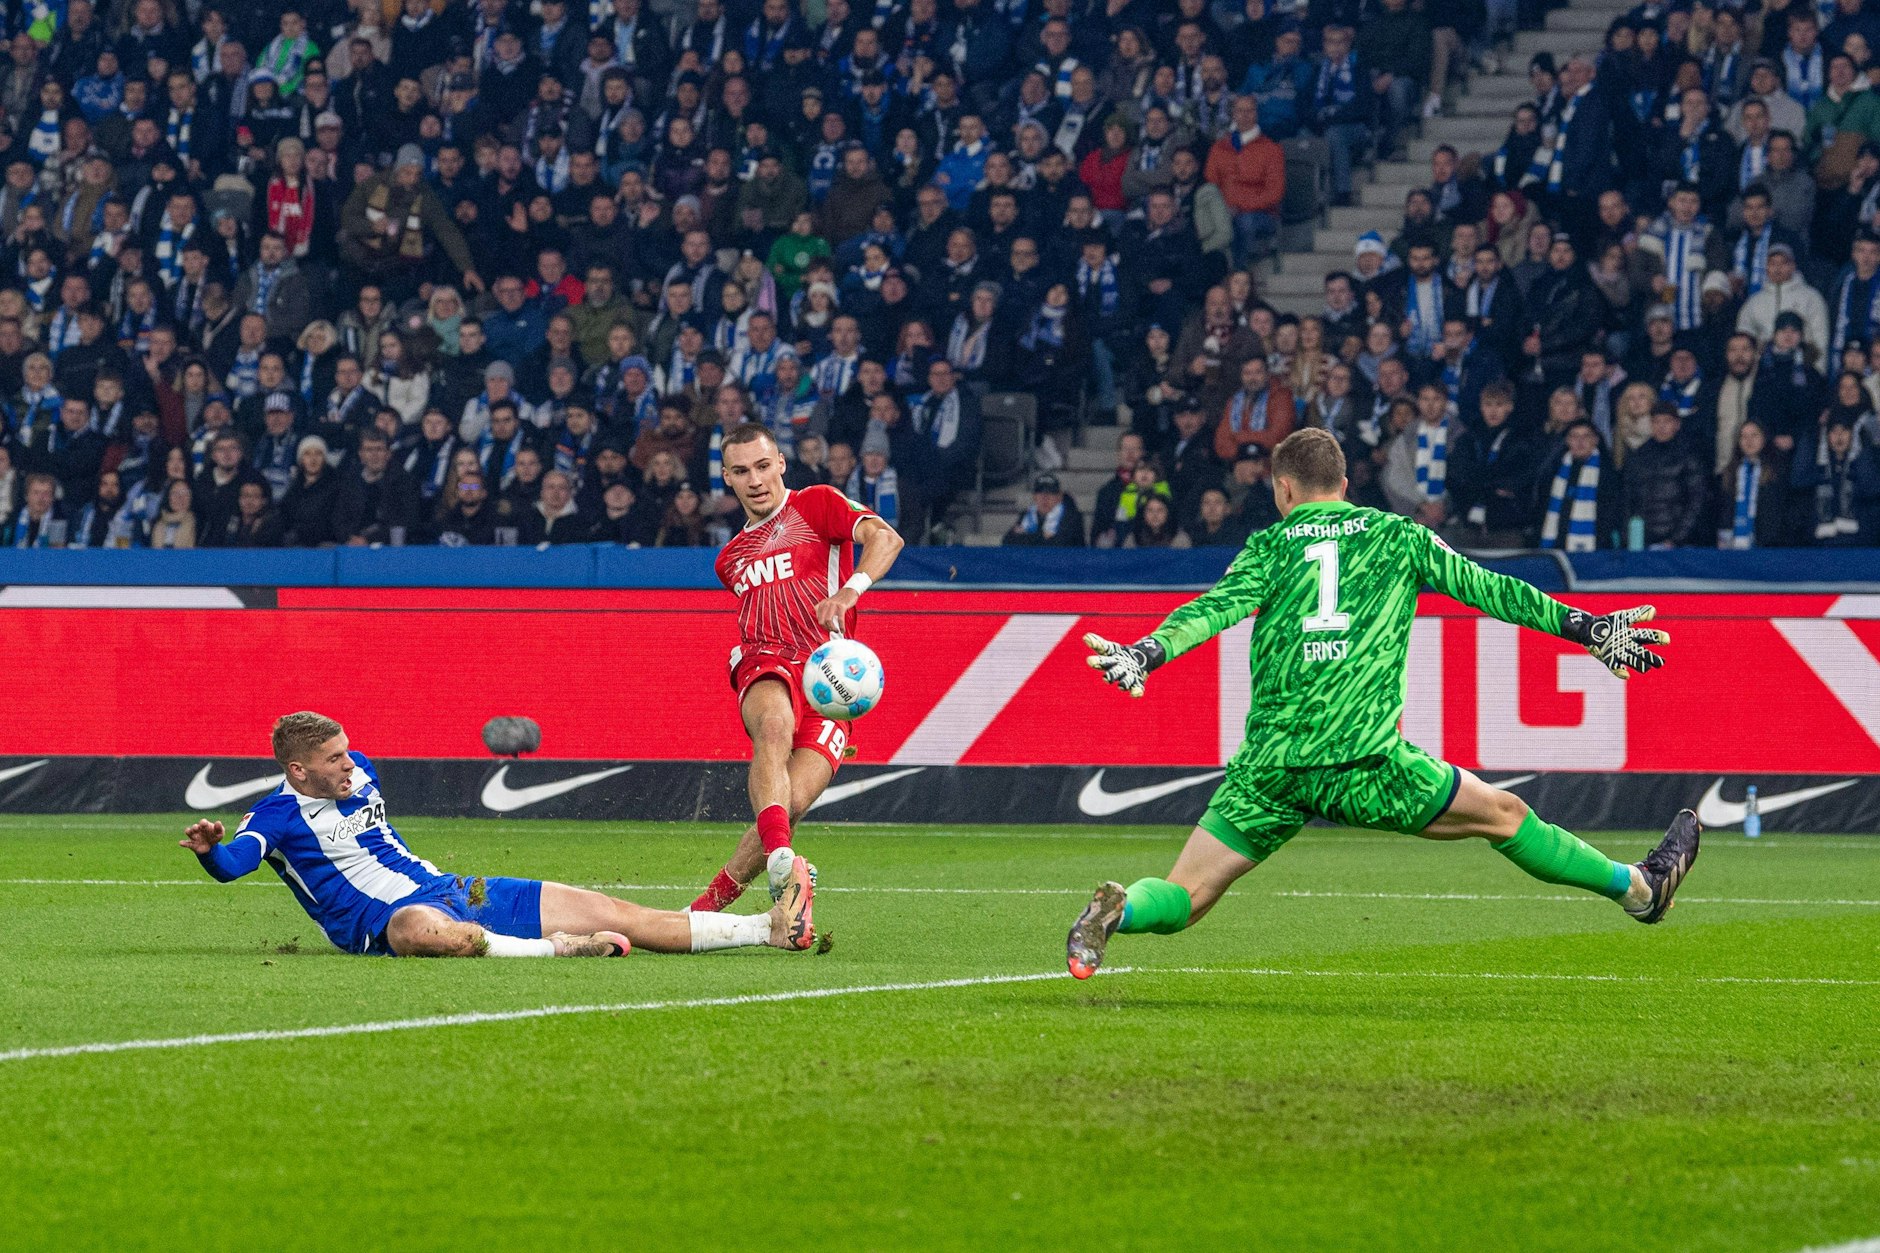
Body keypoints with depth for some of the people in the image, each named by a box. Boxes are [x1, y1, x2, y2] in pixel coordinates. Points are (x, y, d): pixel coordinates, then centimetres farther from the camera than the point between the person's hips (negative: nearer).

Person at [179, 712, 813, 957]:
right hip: (381, 917, -7)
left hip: (451, 889, 7)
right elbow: (231, 863, -26)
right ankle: (557, 948, -48)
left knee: (609, 913, 1)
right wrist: (208, 849, -45)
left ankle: (773, 929, 1)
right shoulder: (280, 815, -9)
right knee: (420, 928, -49)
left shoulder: (360, 771, 13)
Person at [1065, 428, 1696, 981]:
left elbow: (1215, 608, -7)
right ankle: (1639, 889, 25)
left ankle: (1117, 910, -27)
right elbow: (1485, 588, 14)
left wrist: (1146, 654, -16)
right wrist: (1588, 629, 20)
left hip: (1269, 767, 1)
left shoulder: (1270, 547, 10)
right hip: (1367, 765, -1)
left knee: (1184, 898, 3)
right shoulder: (1398, 536, 12)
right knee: (1503, 815, 16)